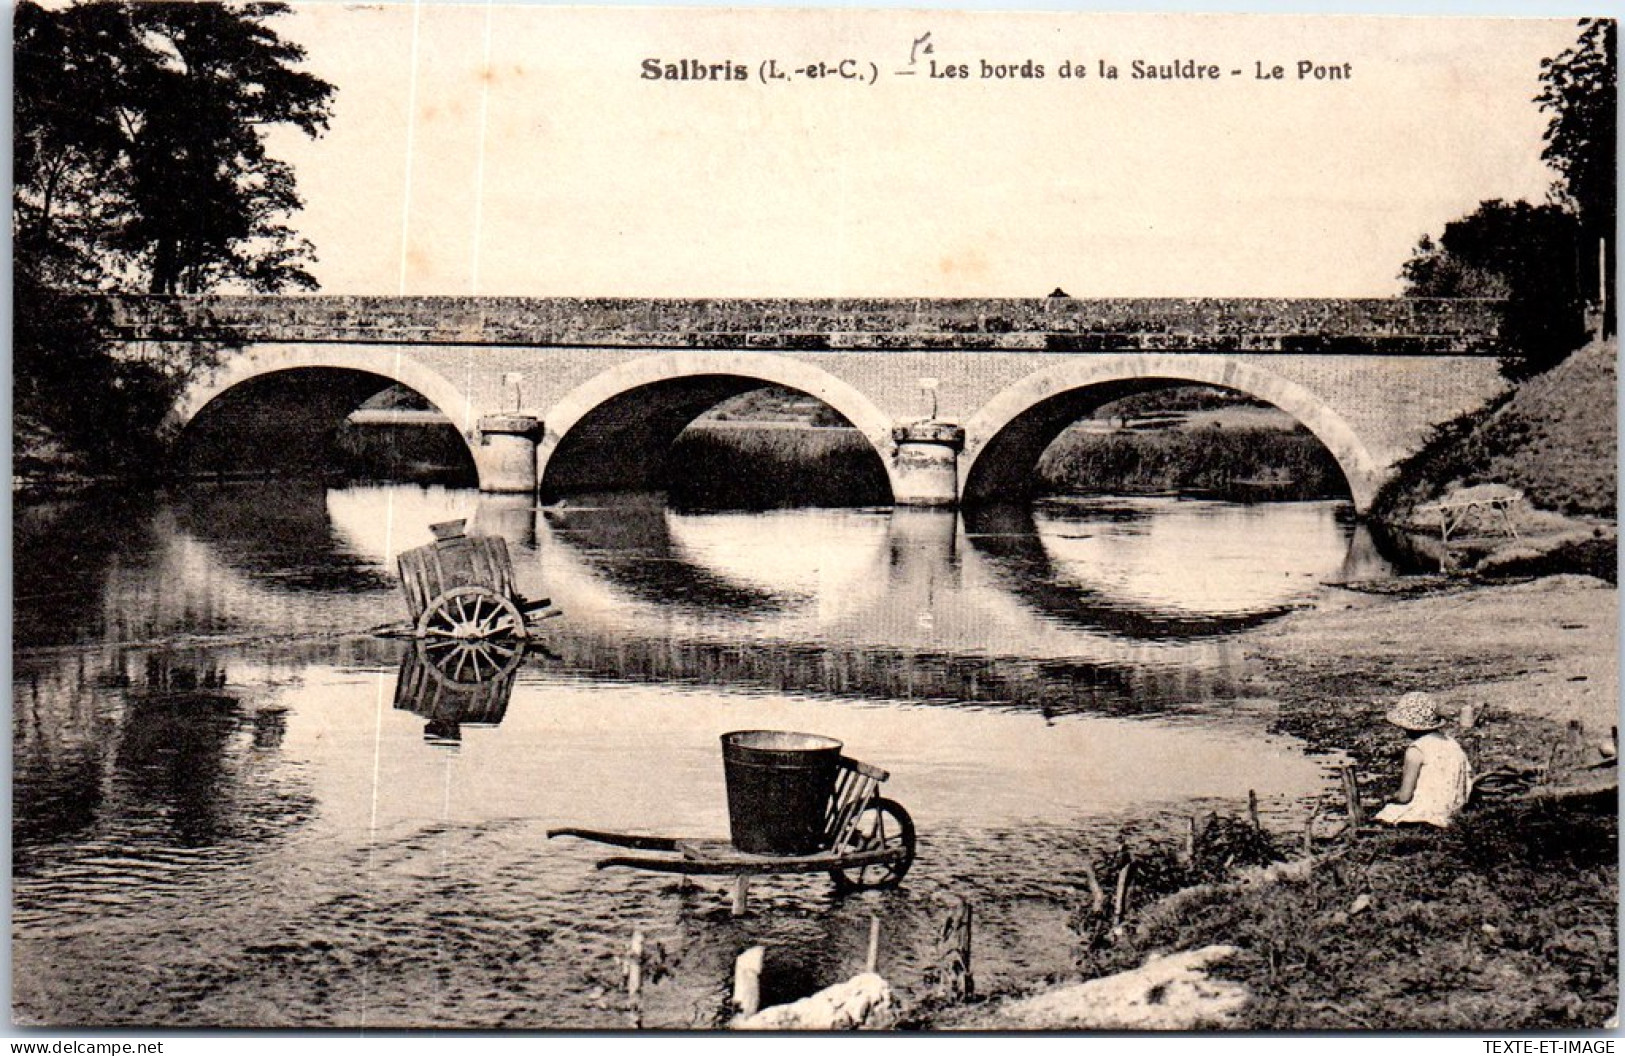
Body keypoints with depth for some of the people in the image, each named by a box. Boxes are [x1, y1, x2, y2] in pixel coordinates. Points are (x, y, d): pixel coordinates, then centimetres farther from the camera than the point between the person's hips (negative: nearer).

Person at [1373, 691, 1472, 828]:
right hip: (1453, 809, 8)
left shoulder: (1415, 750, -14)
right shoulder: (1450, 742, 7)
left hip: (1430, 811, -7)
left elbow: (1404, 796, -16)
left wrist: (1393, 797, 7)